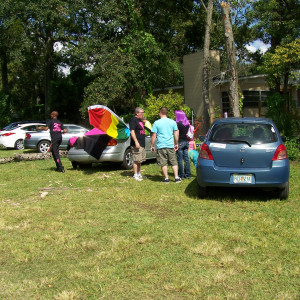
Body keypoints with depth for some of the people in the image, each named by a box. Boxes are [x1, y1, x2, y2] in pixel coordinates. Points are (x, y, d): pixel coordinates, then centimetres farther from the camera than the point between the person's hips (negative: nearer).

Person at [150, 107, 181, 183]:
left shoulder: (156, 123, -3)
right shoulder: (172, 122, 5)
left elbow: (154, 135, -3)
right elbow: (176, 134, 8)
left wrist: (152, 145, 6)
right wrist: (176, 144, 19)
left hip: (161, 146, -3)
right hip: (171, 145, 3)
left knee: (163, 163, 4)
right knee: (174, 162, 9)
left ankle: (166, 178, 6)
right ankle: (177, 177, 7)